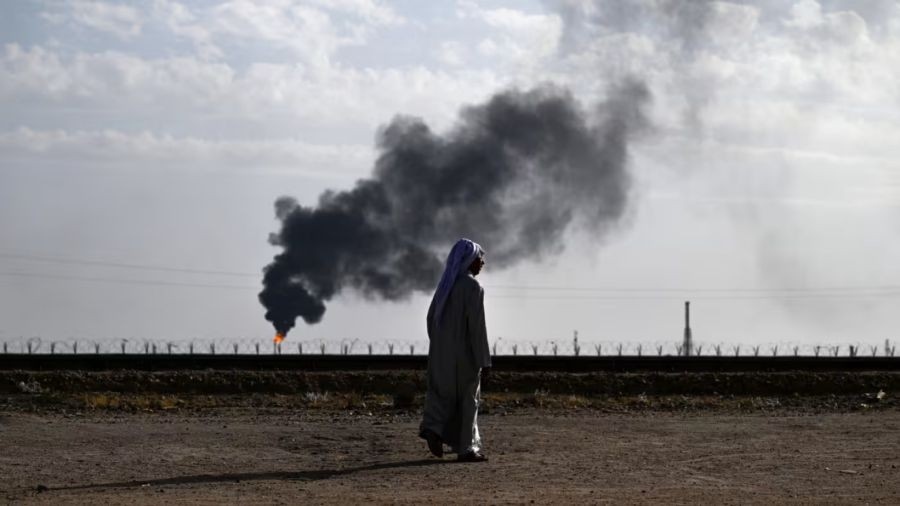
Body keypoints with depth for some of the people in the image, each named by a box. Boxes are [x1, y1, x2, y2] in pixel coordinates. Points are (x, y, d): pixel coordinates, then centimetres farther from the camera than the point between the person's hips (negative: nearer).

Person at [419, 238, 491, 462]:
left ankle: (433, 428, -10)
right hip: (465, 352, -7)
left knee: (446, 394, 15)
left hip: (443, 351, 7)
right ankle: (466, 448, 6)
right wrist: (484, 359, -14)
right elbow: (477, 325, -18)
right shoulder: (472, 287, -15)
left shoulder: (446, 283, 8)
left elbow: (431, 317, 13)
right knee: (467, 398, 3)